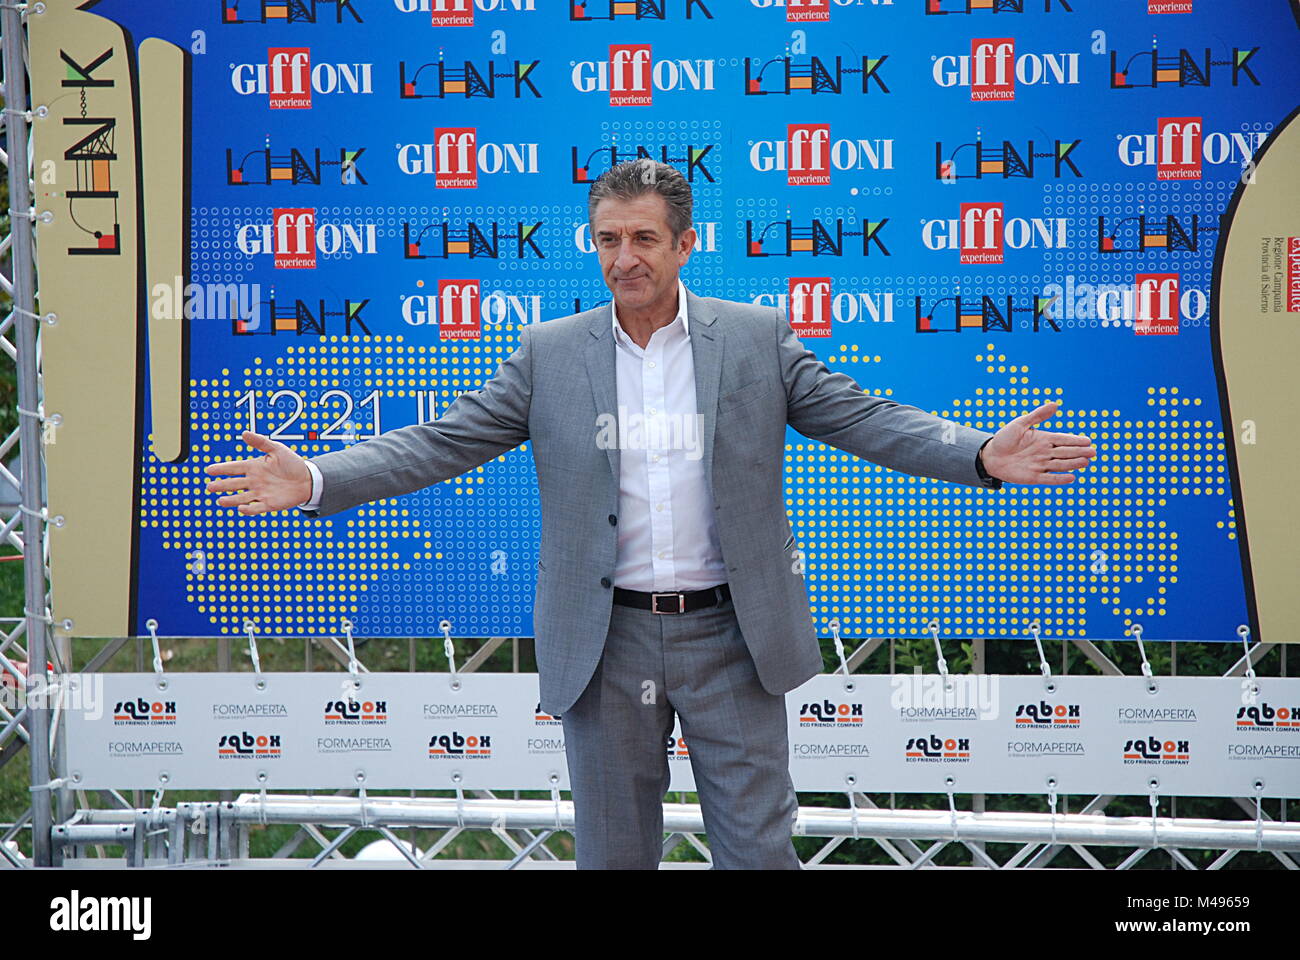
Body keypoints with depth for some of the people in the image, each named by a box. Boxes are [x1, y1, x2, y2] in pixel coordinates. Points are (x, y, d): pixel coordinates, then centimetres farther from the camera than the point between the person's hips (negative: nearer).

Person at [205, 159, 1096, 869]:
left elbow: (866, 418, -2)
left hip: (732, 637, -1)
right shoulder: (550, 353, 2)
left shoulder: (759, 338, 1)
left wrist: (982, 455, -17)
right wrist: (315, 480, -13)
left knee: (760, 851, 5)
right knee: (613, 854, 12)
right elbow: (444, 441, 0)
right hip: (607, 641, 1)